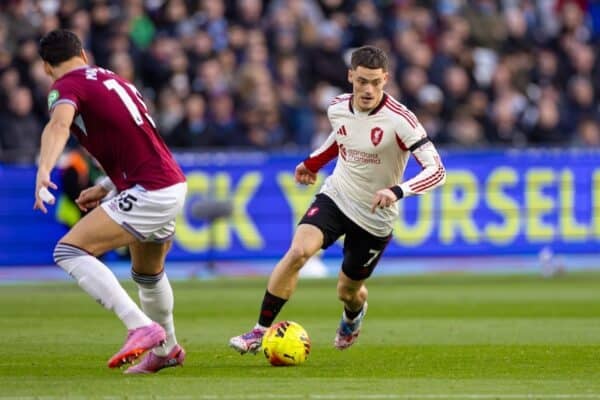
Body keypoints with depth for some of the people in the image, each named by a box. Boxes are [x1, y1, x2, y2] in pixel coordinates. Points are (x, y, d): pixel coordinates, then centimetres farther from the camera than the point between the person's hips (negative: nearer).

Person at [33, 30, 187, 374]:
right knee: (148, 274, 31)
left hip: (150, 193, -9)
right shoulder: (112, 79, 20)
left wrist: (44, 170, -44)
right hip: (174, 186, 9)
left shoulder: (66, 86, -5)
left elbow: (59, 125, -28)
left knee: (70, 251, -14)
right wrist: (105, 187, 27)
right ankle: (167, 349, 51)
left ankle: (141, 327, -24)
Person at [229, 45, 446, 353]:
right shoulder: (338, 108, -7)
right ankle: (260, 331, -17)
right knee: (298, 250, -25)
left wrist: (397, 191, -41)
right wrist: (313, 162, 18)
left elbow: (436, 171, -28)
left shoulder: (400, 120, -23)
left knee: (348, 291, 11)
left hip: (374, 219, -2)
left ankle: (353, 315, 53)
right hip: (335, 197, 2)